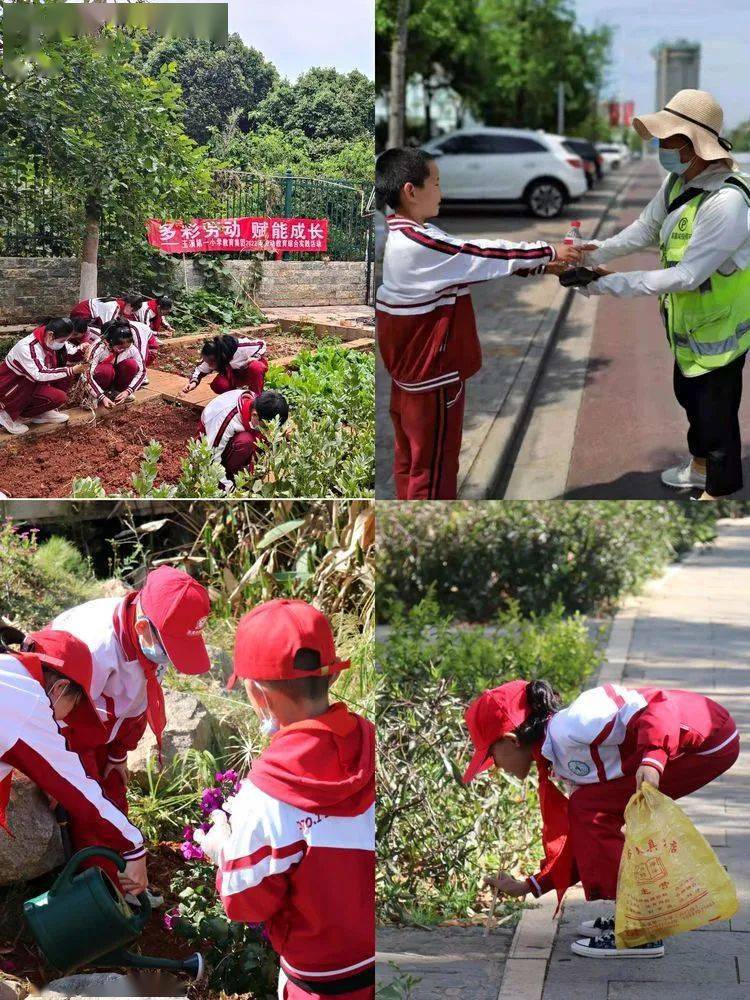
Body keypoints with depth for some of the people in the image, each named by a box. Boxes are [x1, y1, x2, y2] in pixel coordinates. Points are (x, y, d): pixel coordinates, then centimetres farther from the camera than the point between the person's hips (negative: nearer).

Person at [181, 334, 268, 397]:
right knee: (218, 386, -27)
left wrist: (255, 357, -33)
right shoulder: (211, 357, -26)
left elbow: (262, 344, -20)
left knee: (255, 367, -41)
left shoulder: (241, 348, -38)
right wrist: (194, 381, -26)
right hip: (235, 374, 3)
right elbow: (200, 369, -8)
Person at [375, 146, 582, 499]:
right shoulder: (417, 243, -25)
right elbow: (484, 256, -20)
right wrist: (548, 252, -9)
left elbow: (472, 262, 7)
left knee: (410, 457, 18)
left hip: (409, 370, 10)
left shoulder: (403, 235, 7)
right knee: (434, 468, 1)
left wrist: (539, 266, 3)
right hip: (433, 375, -10)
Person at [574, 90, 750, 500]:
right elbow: (647, 227, 5)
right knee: (690, 394, 28)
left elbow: (687, 276, -33)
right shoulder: (678, 180, -8)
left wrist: (613, 283, -30)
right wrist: (598, 252, -12)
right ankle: (701, 464, 51)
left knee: (716, 409, 8)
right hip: (689, 320, 9)